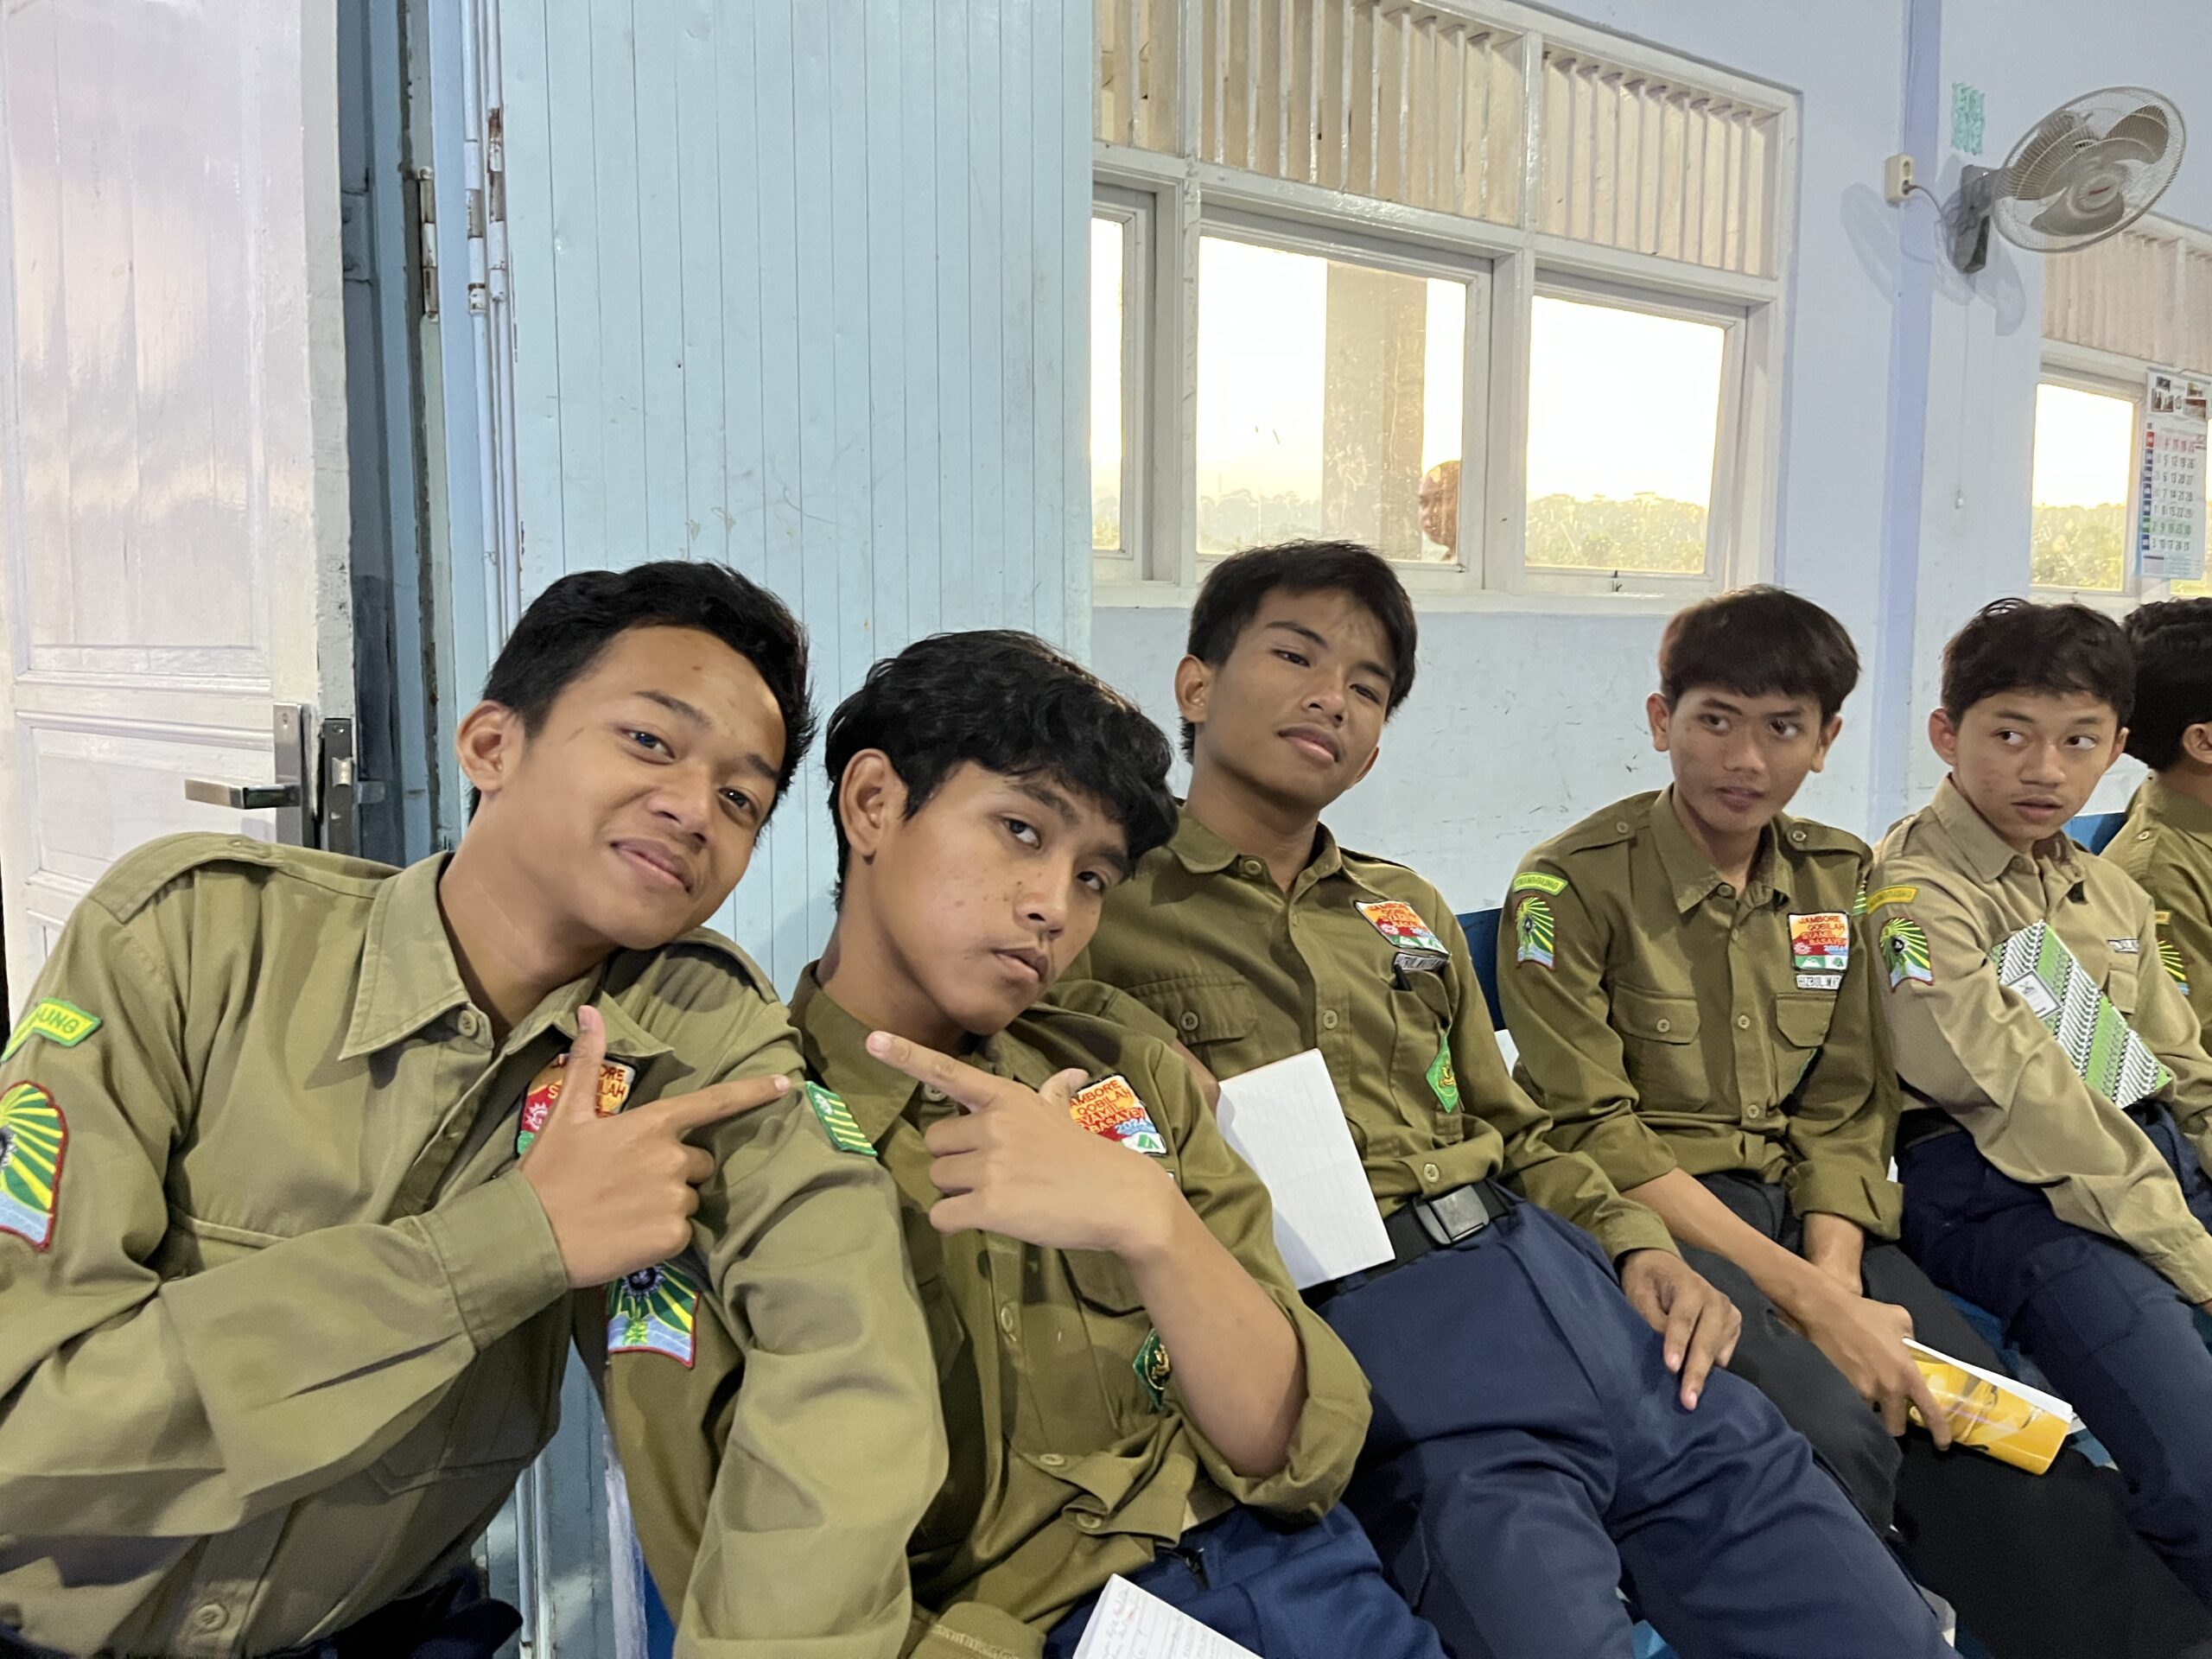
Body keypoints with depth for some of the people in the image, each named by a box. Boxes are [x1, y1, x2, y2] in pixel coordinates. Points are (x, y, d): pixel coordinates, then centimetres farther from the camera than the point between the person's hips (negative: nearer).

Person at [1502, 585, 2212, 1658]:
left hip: (1804, 1209, 5)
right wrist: (1804, 1297, -18)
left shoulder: (1839, 879, 9)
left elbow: (1843, 1115, 8)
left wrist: (1837, 1276, -11)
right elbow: (1591, 1131, -14)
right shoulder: (1574, 885, -9)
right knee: (1834, 1429, -28)